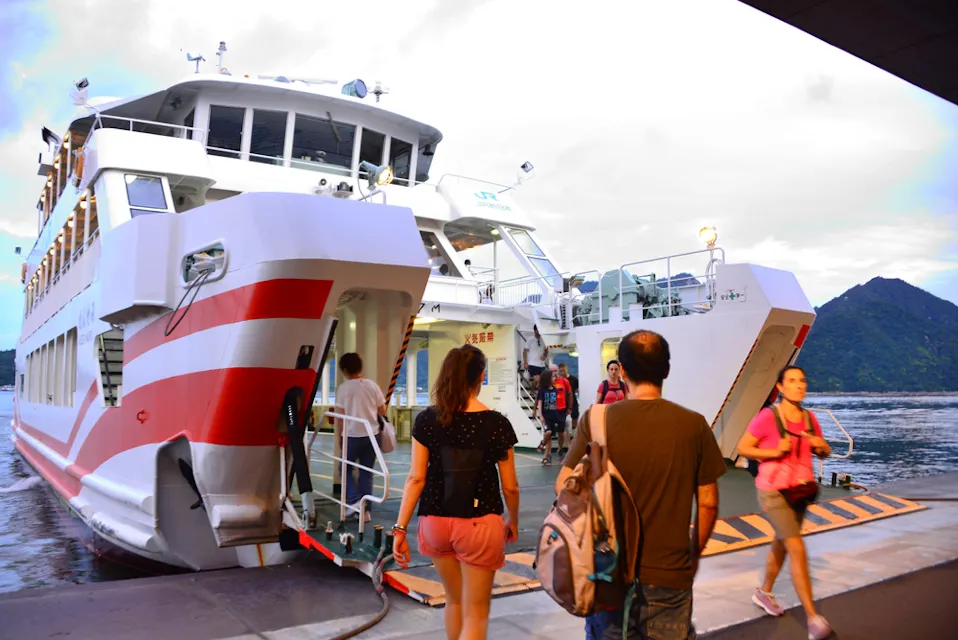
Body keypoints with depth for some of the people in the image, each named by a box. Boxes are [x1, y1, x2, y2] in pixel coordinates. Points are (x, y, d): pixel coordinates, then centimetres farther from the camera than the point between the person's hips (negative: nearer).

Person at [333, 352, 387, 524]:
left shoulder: (343, 388, -7)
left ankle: (354, 501, -1)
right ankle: (366, 509, 11)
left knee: (346, 468, 15)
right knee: (367, 472, 10)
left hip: (352, 435, -3)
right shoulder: (372, 385, 3)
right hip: (371, 434, 3)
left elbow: (340, 416, -6)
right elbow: (383, 411, 6)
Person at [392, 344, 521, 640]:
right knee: (475, 613, 9)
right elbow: (510, 486, -3)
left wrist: (400, 528, -1)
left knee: (454, 600, 25)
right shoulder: (497, 423, -9)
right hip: (479, 524, -3)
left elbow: (416, 478, -7)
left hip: (436, 522, 3)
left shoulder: (427, 420, -5)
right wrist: (513, 522, 14)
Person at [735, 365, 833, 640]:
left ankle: (764, 592, 41)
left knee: (781, 545, 20)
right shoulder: (767, 417, -17)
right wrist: (775, 452, -23)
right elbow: (743, 448, -12)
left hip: (799, 490, 7)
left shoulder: (810, 418, 1)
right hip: (773, 492, -7)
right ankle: (813, 617, -4)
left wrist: (822, 446, -11)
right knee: (798, 550, -11)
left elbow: (824, 453, 12)